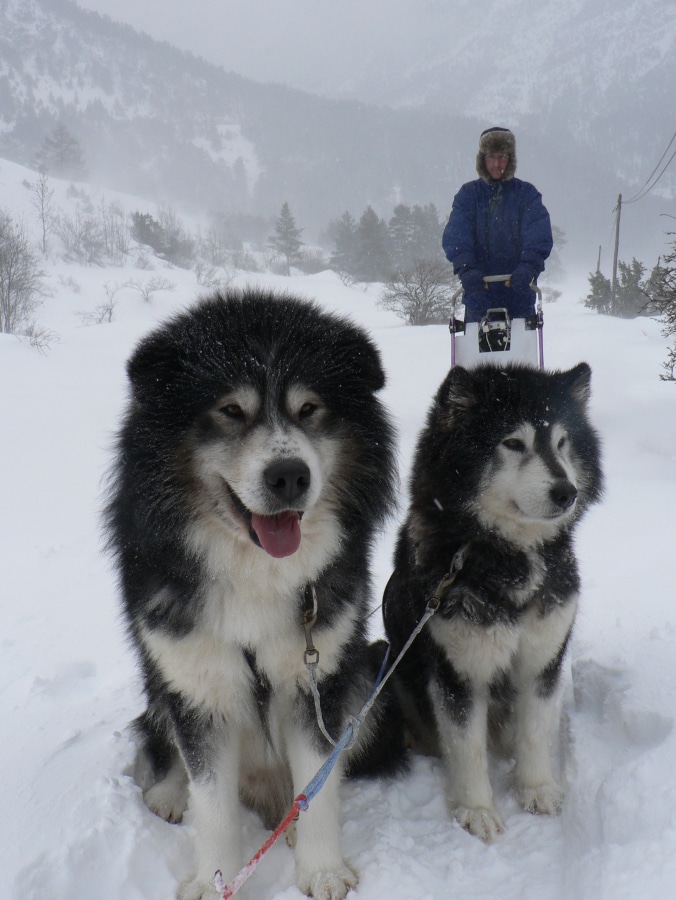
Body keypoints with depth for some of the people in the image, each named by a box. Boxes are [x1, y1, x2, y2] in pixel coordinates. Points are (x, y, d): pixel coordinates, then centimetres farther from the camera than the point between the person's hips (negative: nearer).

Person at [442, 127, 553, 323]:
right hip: (478, 288, 0)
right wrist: (465, 268, -25)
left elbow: (539, 234, -9)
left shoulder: (526, 193, 6)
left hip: (518, 287, 0)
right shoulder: (468, 194, 8)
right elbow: (455, 235, -7)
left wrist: (529, 266, -27)